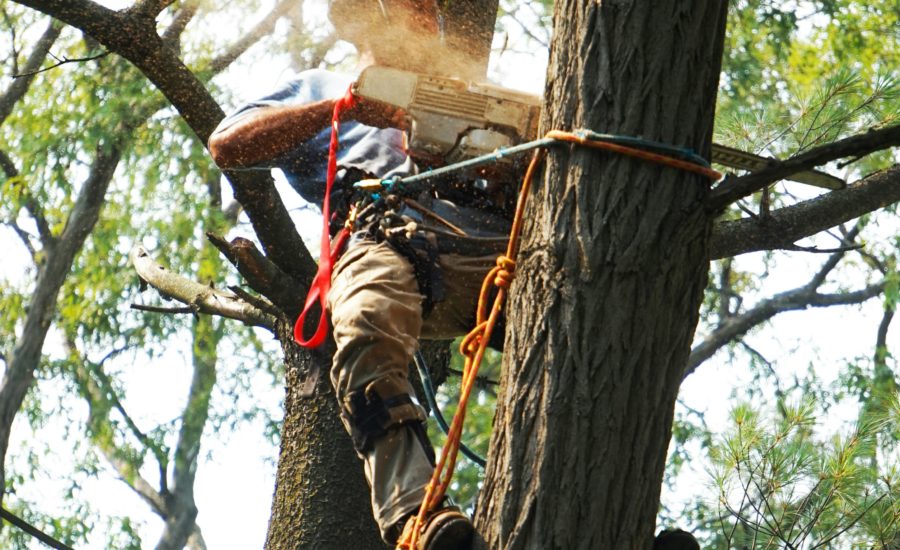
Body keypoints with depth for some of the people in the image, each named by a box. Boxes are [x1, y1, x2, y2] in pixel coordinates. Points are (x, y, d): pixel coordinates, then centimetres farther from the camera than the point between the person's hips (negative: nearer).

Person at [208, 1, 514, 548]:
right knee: (369, 337, -39)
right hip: (388, 231, -2)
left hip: (490, 234, 2)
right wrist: (340, 107, 10)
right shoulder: (320, 88, 38)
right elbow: (228, 144, 19)